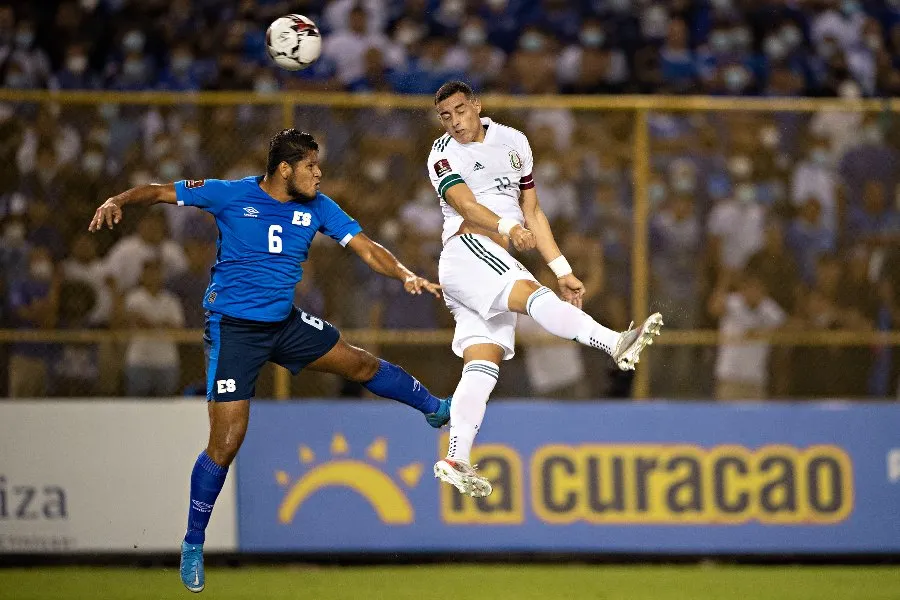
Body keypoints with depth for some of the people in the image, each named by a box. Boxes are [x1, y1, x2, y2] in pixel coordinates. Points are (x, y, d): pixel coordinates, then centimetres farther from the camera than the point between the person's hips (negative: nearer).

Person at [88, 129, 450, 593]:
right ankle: (193, 545, 4)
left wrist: (406, 275, -21)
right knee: (226, 441, -10)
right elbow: (160, 192, -6)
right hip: (234, 328, -5)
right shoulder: (231, 195, -11)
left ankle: (434, 409, 43)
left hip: (285, 323, 5)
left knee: (361, 365, 14)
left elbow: (366, 248, -3)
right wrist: (118, 201, -25)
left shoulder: (318, 207, 0)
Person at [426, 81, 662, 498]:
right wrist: (507, 227, -35)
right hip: (467, 251, -7)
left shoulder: (512, 142, 19)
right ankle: (616, 344, -50)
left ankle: (456, 461, -12)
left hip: (495, 267, 7)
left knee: (482, 366, -5)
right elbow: (467, 206, -16)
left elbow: (532, 212, 22)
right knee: (533, 295, -30)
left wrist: (562, 270, 16)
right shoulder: (444, 155, 1)